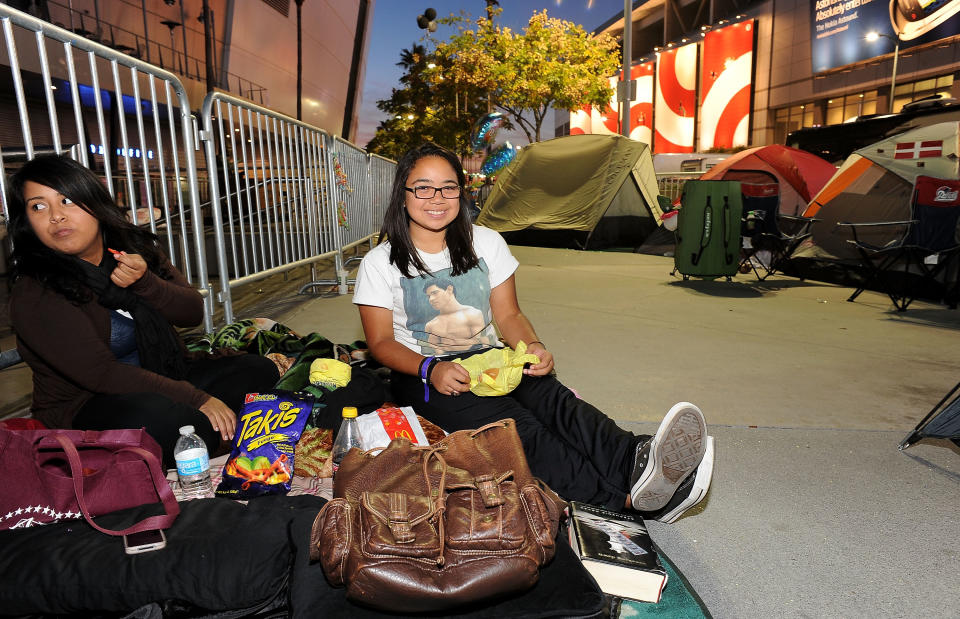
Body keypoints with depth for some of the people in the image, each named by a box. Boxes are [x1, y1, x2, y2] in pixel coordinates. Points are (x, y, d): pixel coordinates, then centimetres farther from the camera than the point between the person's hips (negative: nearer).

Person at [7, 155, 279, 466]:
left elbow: (193, 312, 1)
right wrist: (196, 399, -27)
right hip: (85, 411, -6)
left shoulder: (134, 247, 2)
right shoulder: (33, 296, -15)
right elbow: (103, 374, -22)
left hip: (161, 383, 7)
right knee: (155, 413, -38)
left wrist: (144, 282, -20)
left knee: (258, 369, -7)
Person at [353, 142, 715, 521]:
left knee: (550, 396, -31)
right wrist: (431, 369, -23)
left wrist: (532, 346, -16)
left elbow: (509, 315, 7)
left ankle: (638, 459, -56)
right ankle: (631, 496, -52)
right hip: (420, 374, -3)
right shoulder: (379, 264, -4)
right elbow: (381, 342, -4)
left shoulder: (486, 243, 4)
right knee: (511, 424, -33)